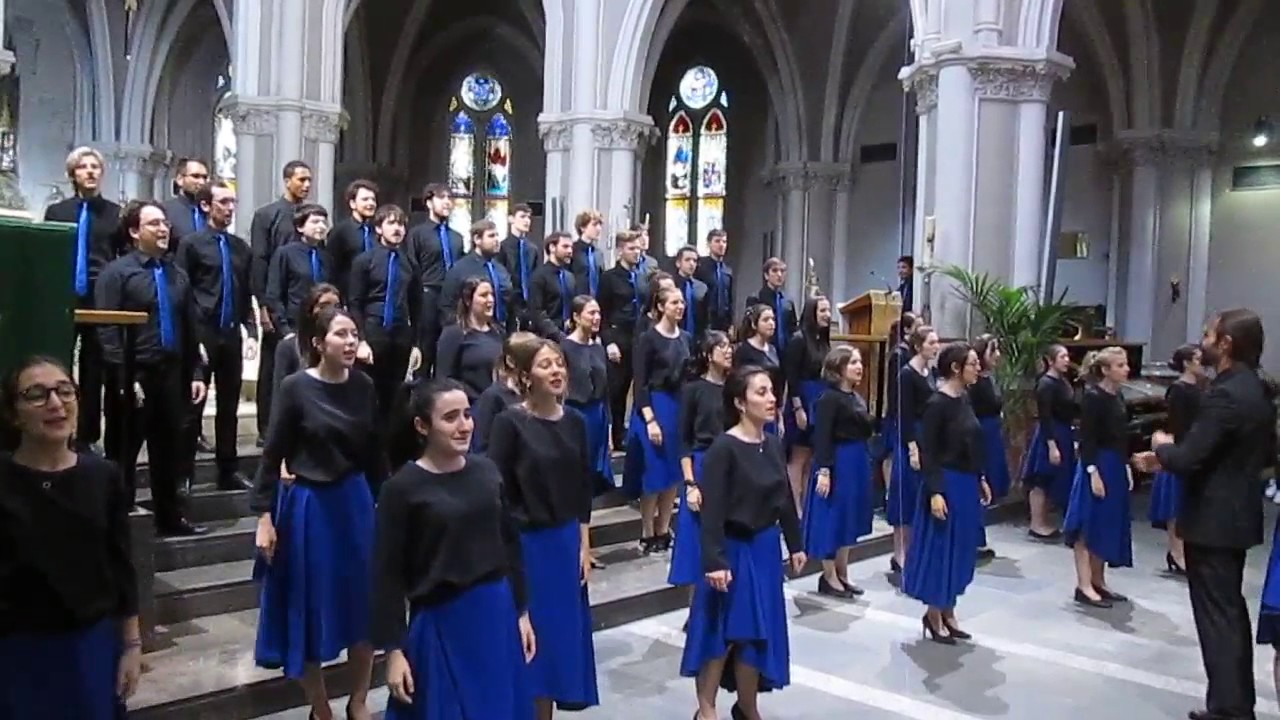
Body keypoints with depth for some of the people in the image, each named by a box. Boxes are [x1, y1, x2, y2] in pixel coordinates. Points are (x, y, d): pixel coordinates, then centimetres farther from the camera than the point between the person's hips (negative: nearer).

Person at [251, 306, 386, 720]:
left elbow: (374, 453, 5)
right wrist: (264, 517, -11)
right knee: (309, 610, 9)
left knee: (365, 606, 10)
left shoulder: (364, 386, -1)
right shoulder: (295, 388, -11)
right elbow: (271, 457, -8)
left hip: (356, 503, 4)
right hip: (307, 507, -3)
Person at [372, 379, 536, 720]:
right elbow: (389, 574, -8)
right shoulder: (402, 487, -11)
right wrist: (393, 650, -8)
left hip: (497, 615, 4)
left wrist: (522, 611, 10)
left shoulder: (487, 470, 1)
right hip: (440, 623, -4)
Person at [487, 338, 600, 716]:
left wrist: (584, 545, 7)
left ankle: (547, 707, 29)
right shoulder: (509, 422, -12)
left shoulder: (575, 422, 4)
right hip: (524, 543, -5)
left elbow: (583, 488, 9)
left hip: (566, 542, 5)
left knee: (563, 631, 13)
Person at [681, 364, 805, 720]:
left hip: (766, 548, 7)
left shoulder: (774, 444, 4)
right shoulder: (723, 448, -18)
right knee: (724, 633, 2)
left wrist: (795, 544, 17)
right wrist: (715, 562, -26)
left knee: (759, 632, 15)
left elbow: (785, 498, 13)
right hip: (734, 551, -7)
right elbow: (712, 511, -21)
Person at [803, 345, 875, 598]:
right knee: (832, 519, 1)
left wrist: (869, 419, 0)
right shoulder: (829, 398, -14)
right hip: (838, 463, -9)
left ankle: (842, 574, 25)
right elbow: (822, 437, -19)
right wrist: (824, 471, -22)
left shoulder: (857, 397, 12)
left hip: (858, 461, 9)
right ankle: (829, 577, 12)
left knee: (849, 519, 15)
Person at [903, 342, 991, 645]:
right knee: (940, 550, 2)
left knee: (960, 551, 14)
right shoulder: (937, 403, -15)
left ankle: (947, 613, 26)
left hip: (967, 484, 9)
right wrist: (935, 492, -22)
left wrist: (981, 480, 17)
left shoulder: (964, 400, 8)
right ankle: (933, 615, 16)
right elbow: (927, 453, -17)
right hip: (946, 484, -8)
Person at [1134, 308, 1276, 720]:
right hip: (1237, 514, 10)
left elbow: (1187, 460, -26)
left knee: (1216, 613, -1)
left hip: (1212, 519, -10)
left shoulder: (1225, 395, -23)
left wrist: (1162, 447, -2)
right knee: (1231, 608, 19)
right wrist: (1171, 458, 14)